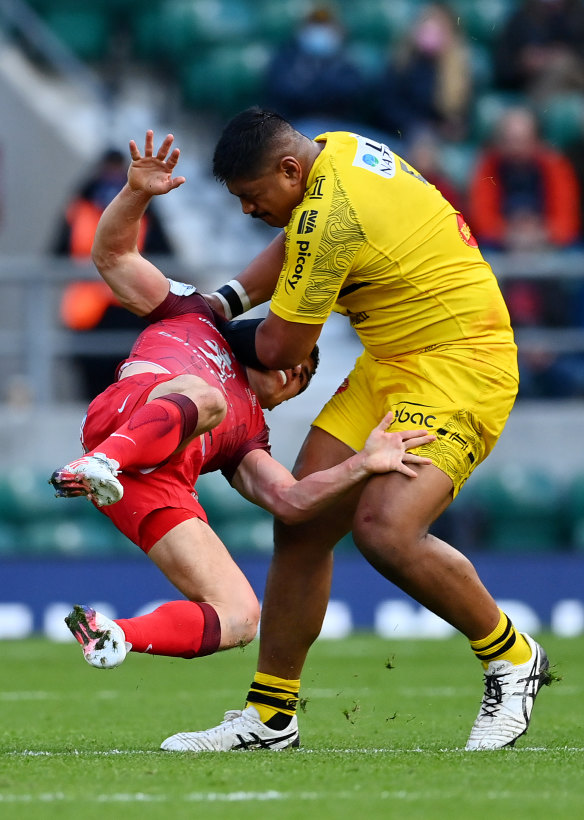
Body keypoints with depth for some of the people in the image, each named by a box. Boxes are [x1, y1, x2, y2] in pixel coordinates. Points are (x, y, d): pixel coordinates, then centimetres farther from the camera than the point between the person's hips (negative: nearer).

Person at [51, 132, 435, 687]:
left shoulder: (247, 436, 37)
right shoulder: (194, 317, 32)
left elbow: (290, 500, 18)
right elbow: (111, 255, 23)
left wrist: (362, 464, 4)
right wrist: (137, 193, 3)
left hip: (162, 489, 5)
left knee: (239, 619, -12)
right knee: (203, 395, -37)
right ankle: (98, 465, -58)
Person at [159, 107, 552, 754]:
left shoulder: (328, 214, -23)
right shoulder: (335, 149, 6)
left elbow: (280, 349, -13)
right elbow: (294, 247, 27)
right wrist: (221, 302, 15)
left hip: (458, 367, -10)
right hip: (391, 365, 10)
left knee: (385, 529, -27)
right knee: (302, 525, 4)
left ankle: (513, 659, -5)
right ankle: (269, 713, 14)